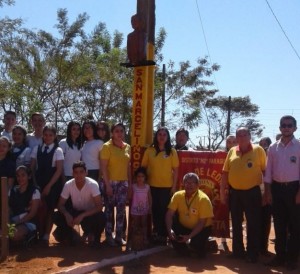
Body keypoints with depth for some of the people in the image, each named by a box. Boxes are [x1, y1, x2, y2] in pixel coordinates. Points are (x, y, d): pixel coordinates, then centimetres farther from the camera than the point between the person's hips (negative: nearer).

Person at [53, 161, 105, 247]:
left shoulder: (93, 184, -25)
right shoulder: (68, 185, -17)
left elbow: (99, 206, -29)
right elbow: (60, 204, -10)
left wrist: (82, 215, -39)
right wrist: (67, 214, -32)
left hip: (89, 213, -2)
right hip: (75, 212, 3)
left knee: (101, 218, -35)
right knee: (57, 217, -24)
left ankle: (93, 236, 0)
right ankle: (70, 234, 7)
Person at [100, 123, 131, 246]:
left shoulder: (127, 147, 9)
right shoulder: (107, 146, -7)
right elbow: (103, 167, -10)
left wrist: (130, 183, 10)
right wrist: (107, 184, -15)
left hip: (123, 182, 5)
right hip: (111, 182, -4)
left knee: (121, 209, 6)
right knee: (109, 209, 2)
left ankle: (119, 236, 15)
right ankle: (109, 236, 11)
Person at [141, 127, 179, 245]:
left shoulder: (172, 151, 0)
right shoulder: (149, 150, 2)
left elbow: (175, 170, 1)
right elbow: (144, 167, 6)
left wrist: (174, 186, -4)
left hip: (167, 186, -1)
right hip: (152, 185, 1)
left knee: (164, 210, 3)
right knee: (155, 209, 10)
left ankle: (163, 235, 13)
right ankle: (156, 233, 24)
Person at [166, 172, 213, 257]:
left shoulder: (203, 199, -23)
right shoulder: (177, 195, -12)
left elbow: (201, 222, -22)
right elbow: (169, 214, -14)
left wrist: (189, 236, -30)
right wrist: (169, 230, -31)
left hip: (201, 228, -3)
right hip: (184, 226, 3)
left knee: (196, 243, -30)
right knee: (172, 233, -24)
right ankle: (183, 251, 5)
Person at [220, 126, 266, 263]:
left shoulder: (258, 150, -5)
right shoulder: (232, 151, 5)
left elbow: (265, 170, -3)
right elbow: (225, 172, 8)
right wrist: (222, 191, 6)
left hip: (252, 192, -4)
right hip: (234, 192, 4)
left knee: (253, 224, 2)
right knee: (236, 223, 12)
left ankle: (252, 254, 14)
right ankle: (237, 251, 26)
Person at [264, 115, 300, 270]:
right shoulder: (273, 148, 6)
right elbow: (268, 171, 7)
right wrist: (268, 191, 3)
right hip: (277, 188, 3)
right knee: (279, 225, 10)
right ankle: (280, 256, 21)